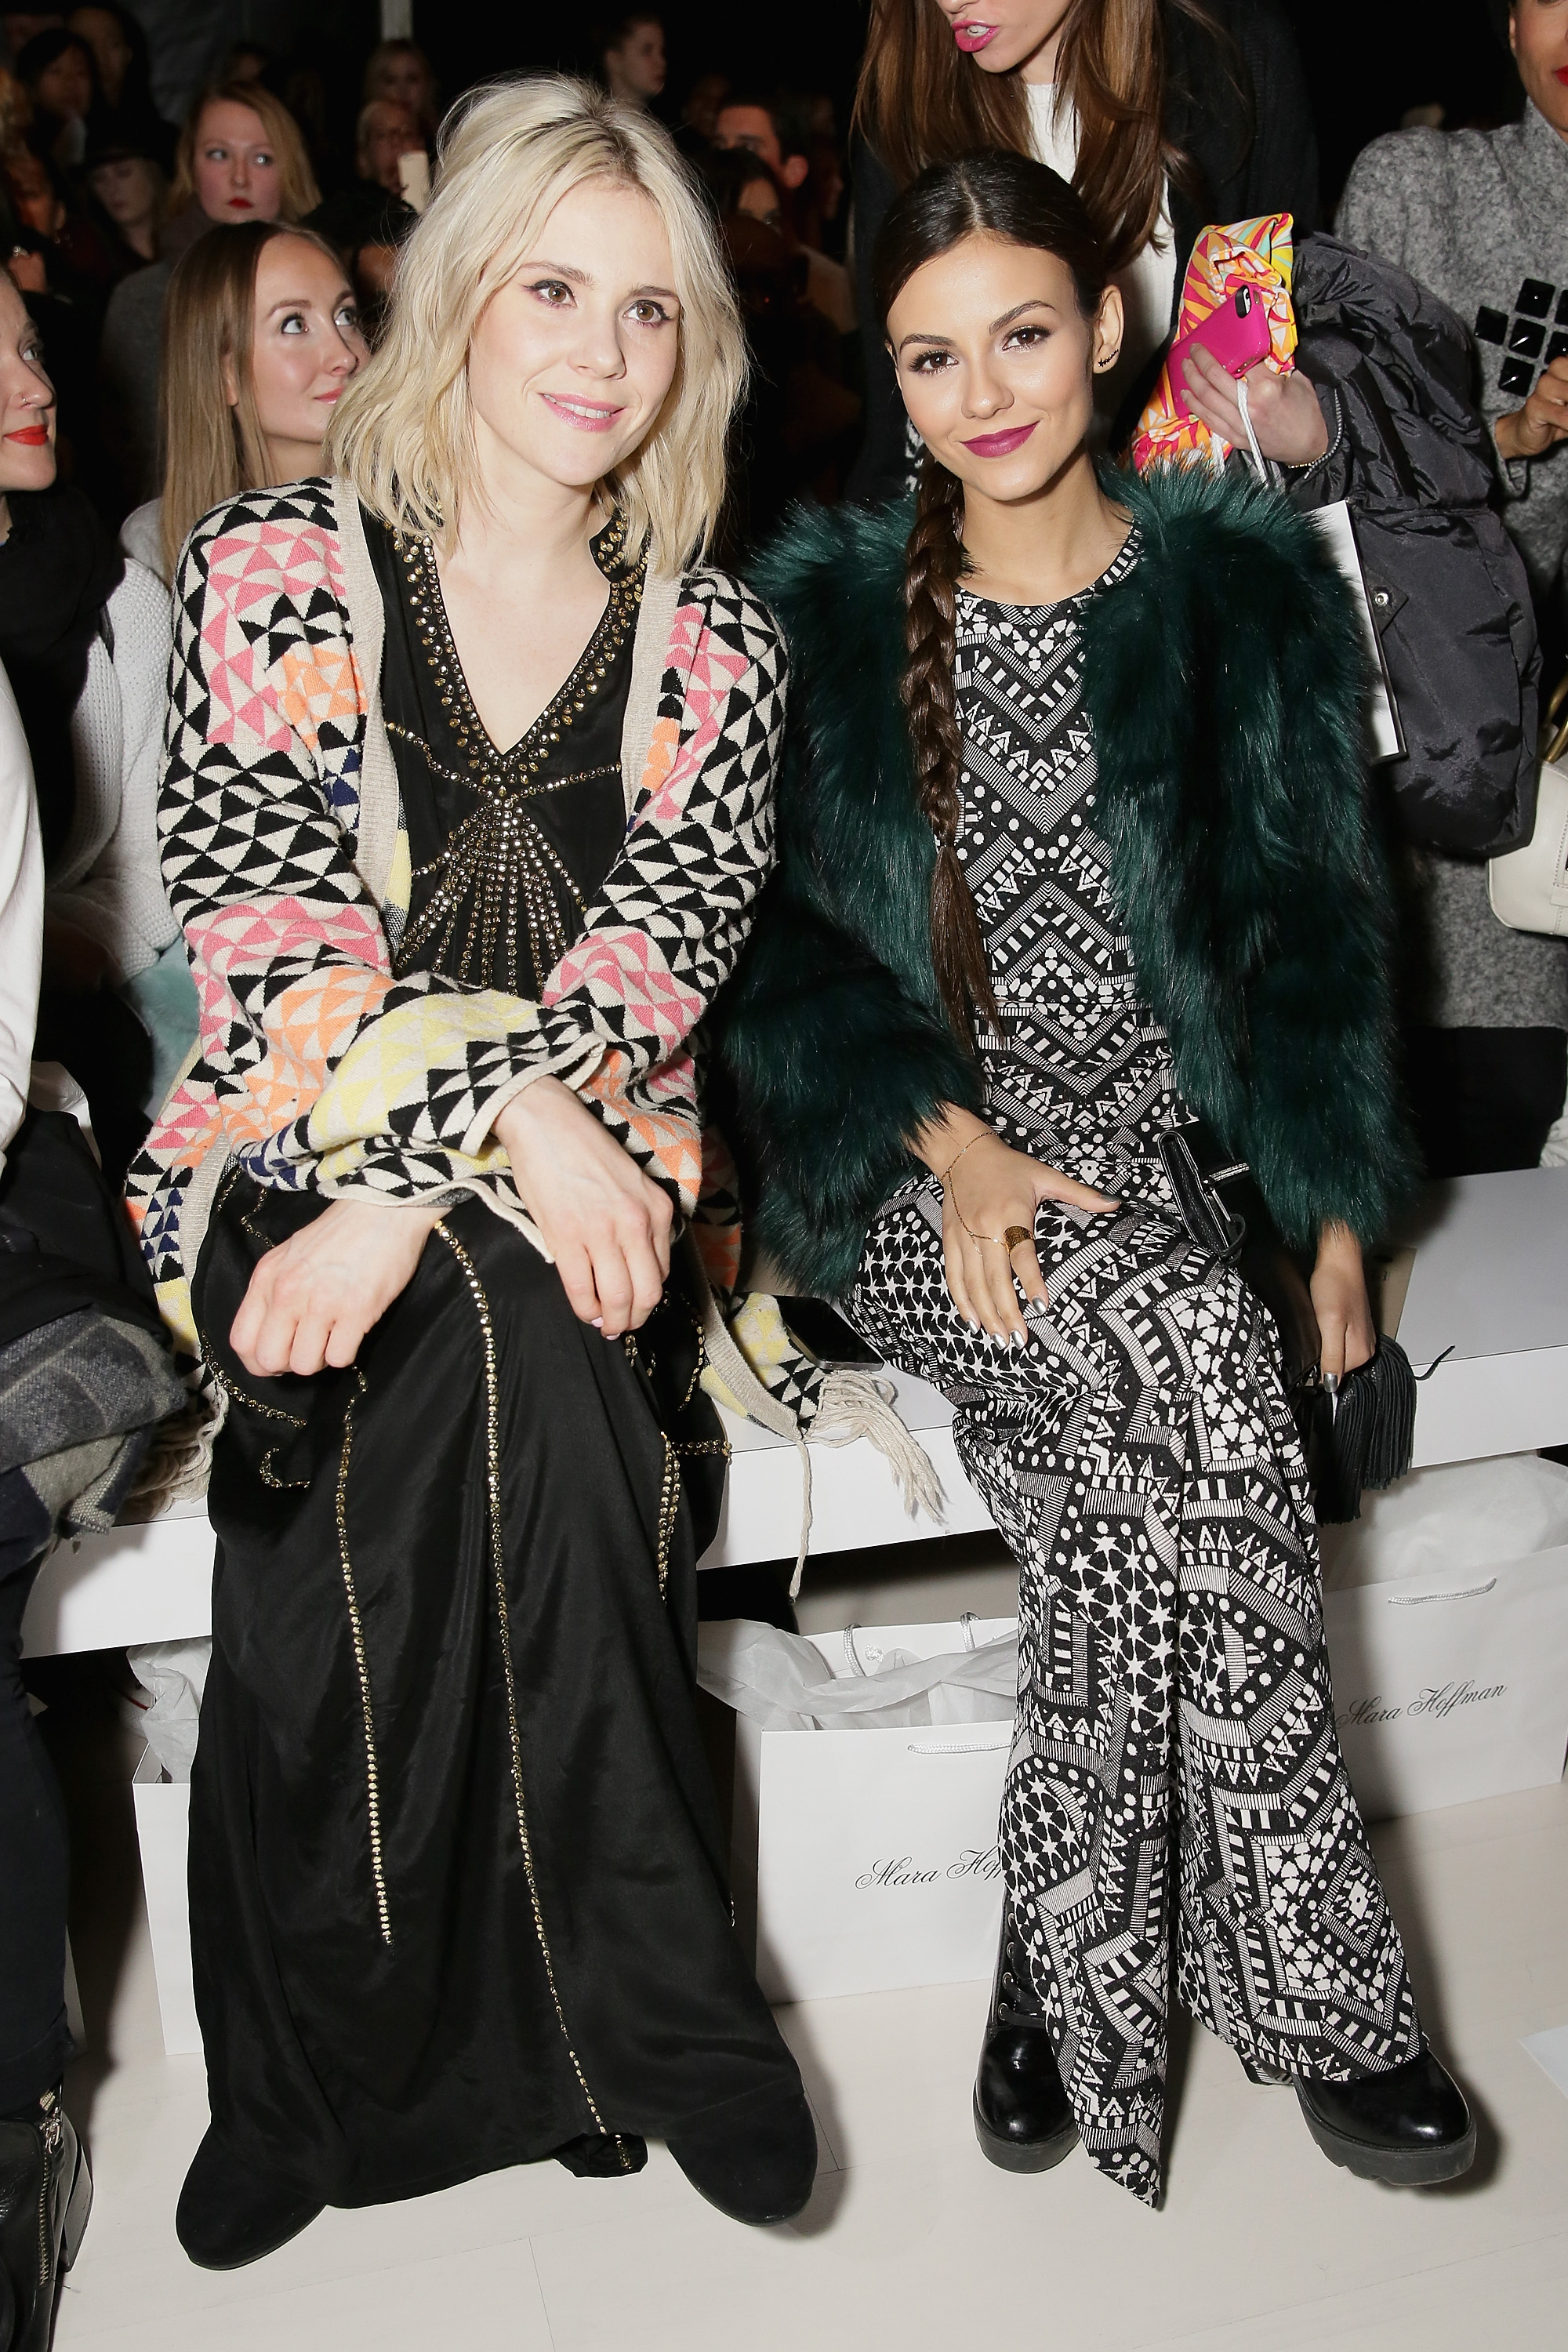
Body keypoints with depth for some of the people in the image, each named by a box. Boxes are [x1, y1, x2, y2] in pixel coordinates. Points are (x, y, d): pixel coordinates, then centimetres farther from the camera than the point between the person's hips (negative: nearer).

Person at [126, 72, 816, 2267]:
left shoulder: (712, 647, 10)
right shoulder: (275, 566, 5)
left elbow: (659, 955, -3)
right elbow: (263, 932, -5)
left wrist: (418, 1194, -16)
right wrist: (504, 1115, -20)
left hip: (588, 1191, 1)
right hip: (296, 1164, 0)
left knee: (477, 1355, -27)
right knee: (514, 1351, -27)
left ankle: (318, 2075, -9)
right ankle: (664, 2003, -8)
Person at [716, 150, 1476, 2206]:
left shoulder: (1245, 592, 9)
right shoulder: (831, 615, 7)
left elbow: (1312, 929, 10)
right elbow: (781, 941, 3)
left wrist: (1335, 1216, 1)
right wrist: (950, 1142, -12)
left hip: (1155, 1155, 2)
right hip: (917, 1179, -1)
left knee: (1115, 1512, -29)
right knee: (1196, 1361, -32)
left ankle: (1069, 1964, -5)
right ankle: (1313, 1987, -19)